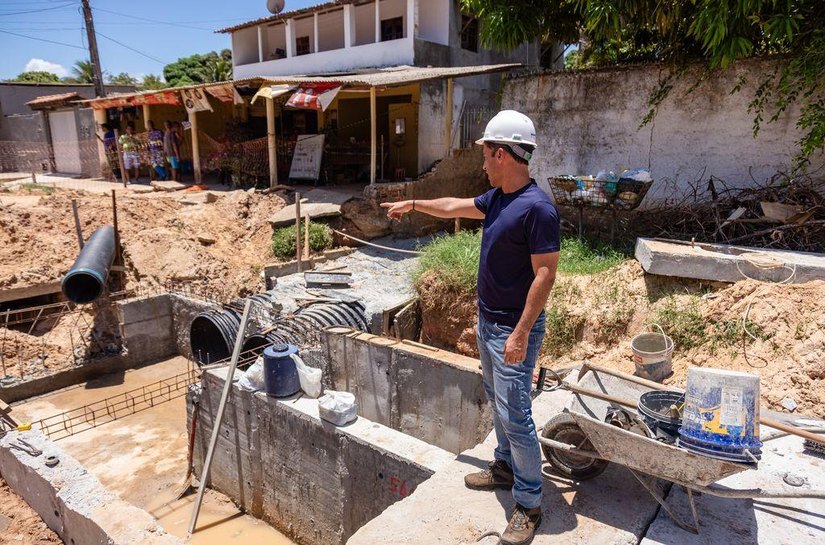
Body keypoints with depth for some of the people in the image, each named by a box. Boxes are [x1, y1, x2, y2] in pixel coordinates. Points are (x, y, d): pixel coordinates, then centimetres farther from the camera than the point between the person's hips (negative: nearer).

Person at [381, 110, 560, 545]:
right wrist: (414, 204, 33)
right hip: (487, 322, 9)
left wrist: (521, 333, -24)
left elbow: (545, 273, -23)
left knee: (514, 416, -2)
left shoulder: (537, 208, -22)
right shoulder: (497, 197, 6)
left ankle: (529, 505, 15)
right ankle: (505, 467, 41)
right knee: (497, 402, 22)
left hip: (513, 330, -9)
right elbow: (456, 207, 24)